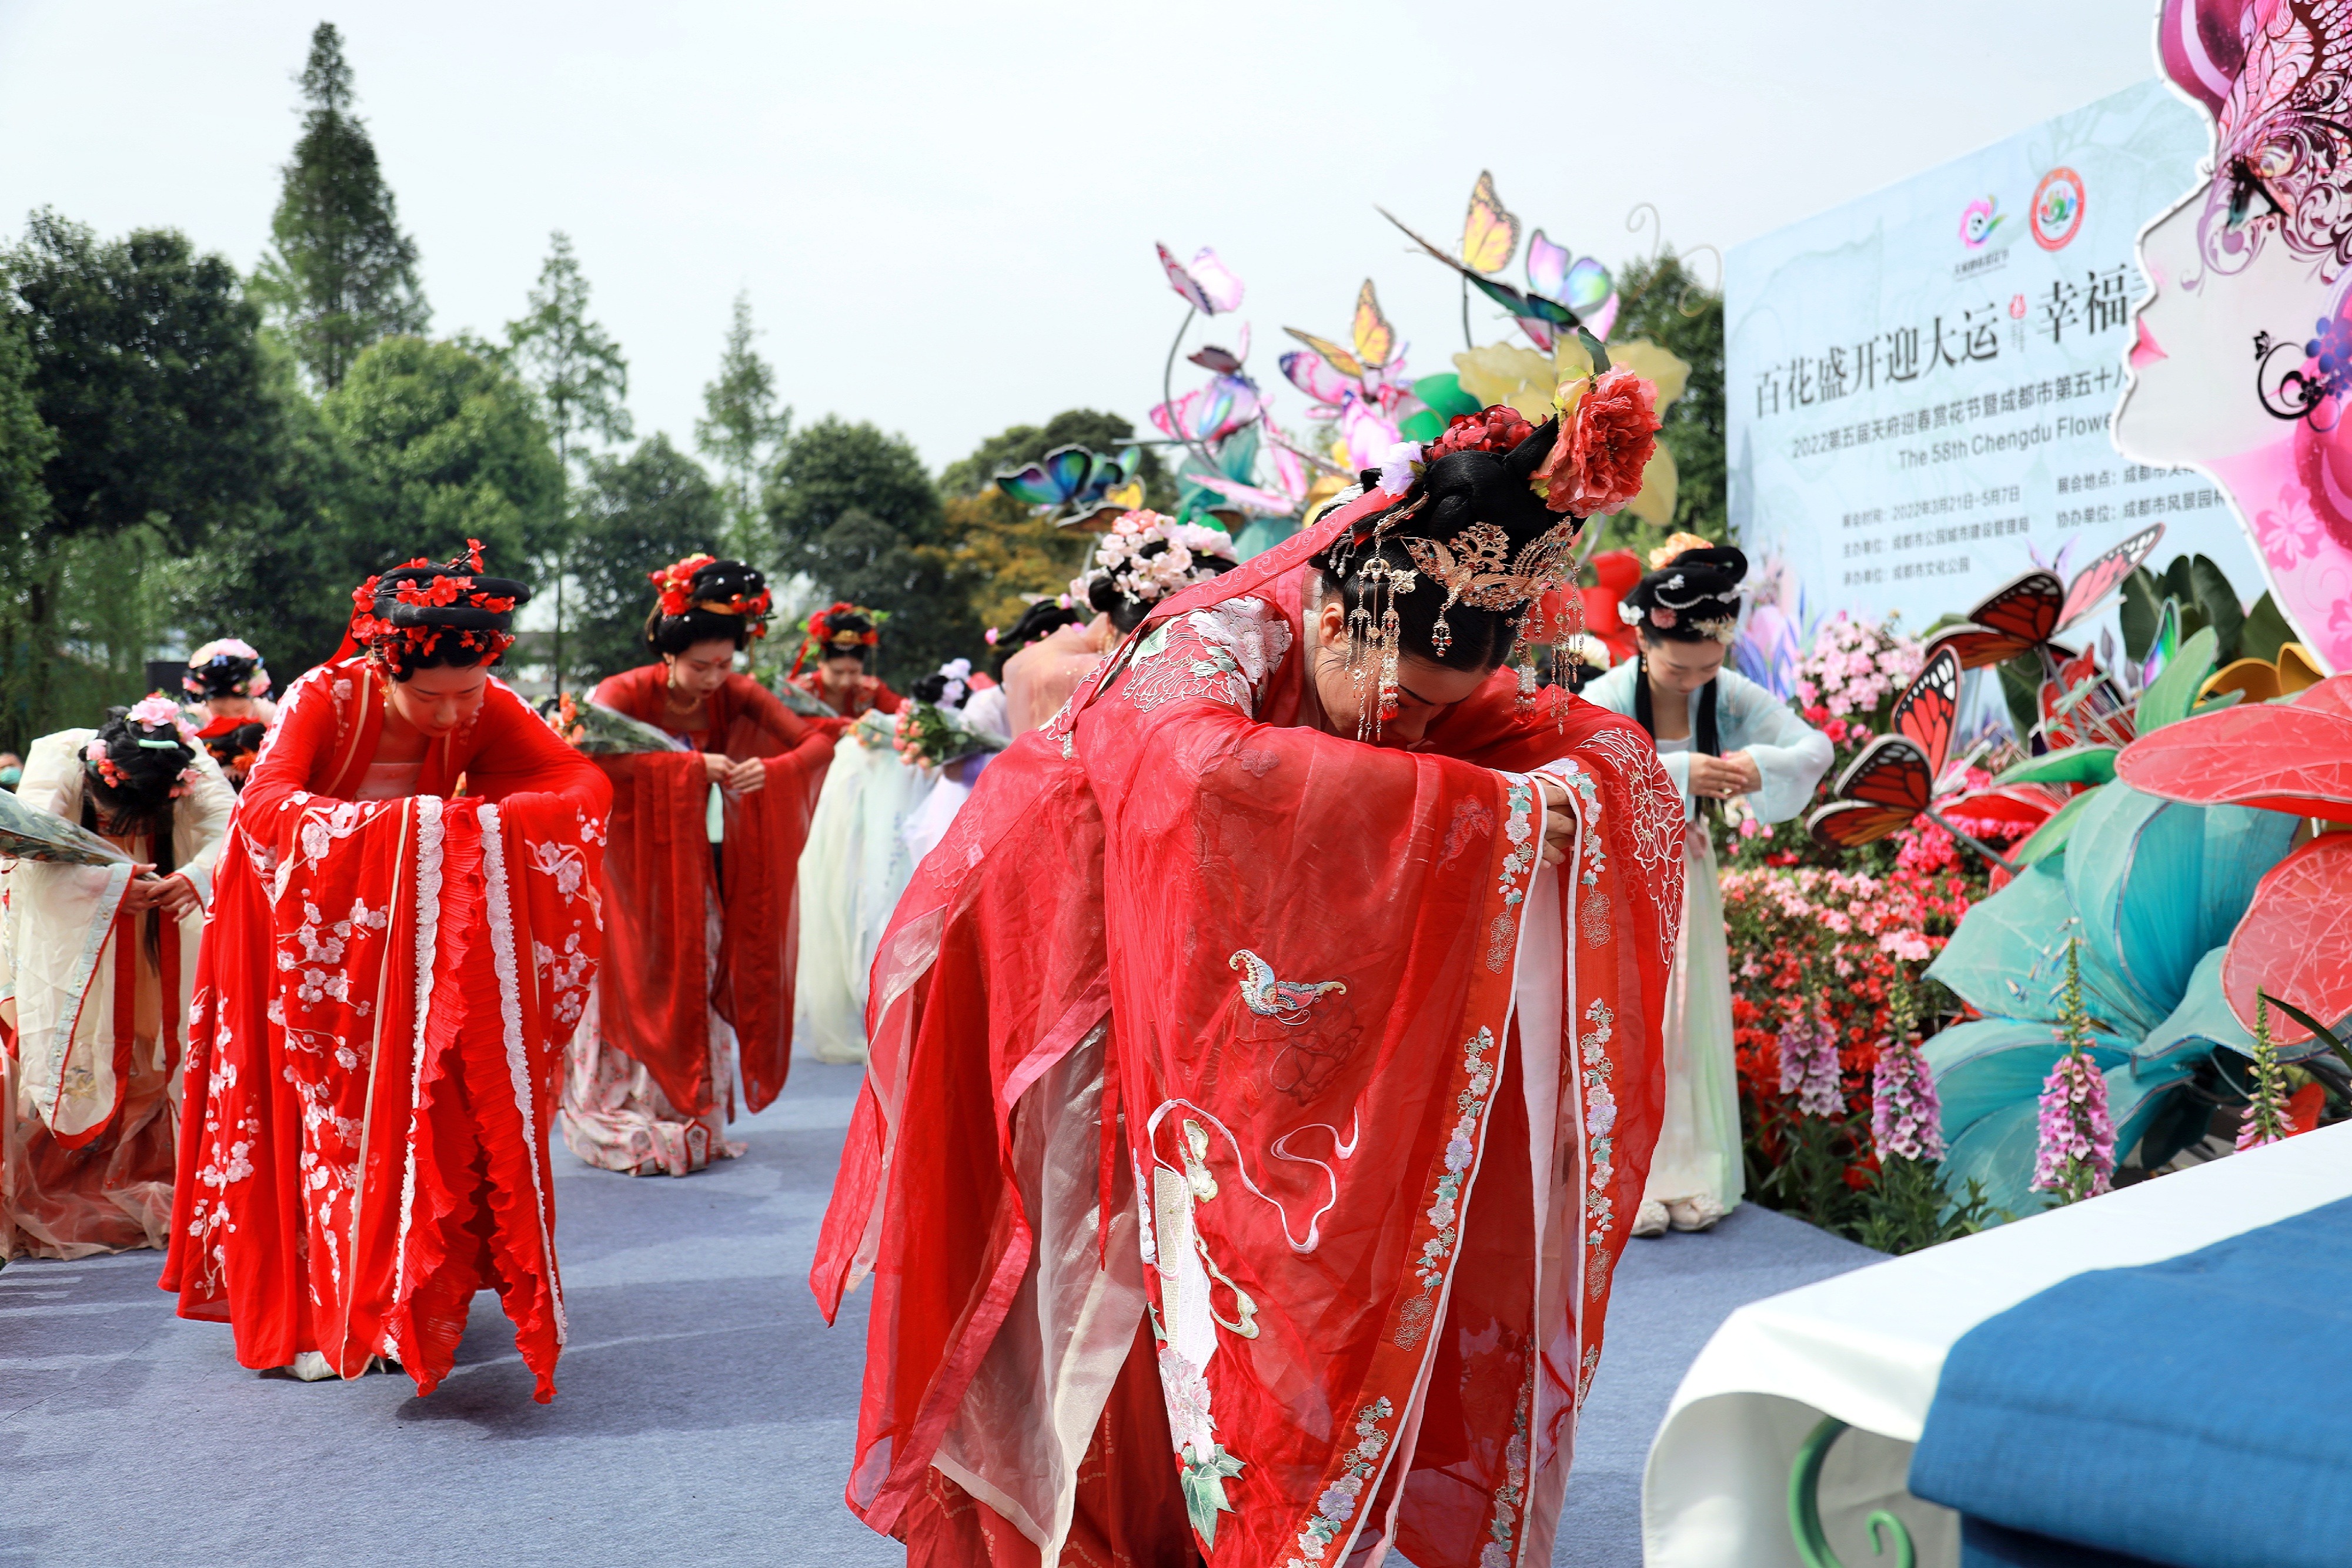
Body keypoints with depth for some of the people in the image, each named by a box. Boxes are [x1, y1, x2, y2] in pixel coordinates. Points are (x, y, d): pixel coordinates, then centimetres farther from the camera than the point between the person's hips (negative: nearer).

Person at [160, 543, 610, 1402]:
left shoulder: (487, 708, -17)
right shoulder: (325, 697, -26)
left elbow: (585, 783, -24)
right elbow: (263, 806, -40)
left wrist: (495, 818, -43)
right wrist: (400, 822, -52)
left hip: (417, 935, 3)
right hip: (310, 933, -3)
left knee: (421, 1100, 0)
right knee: (323, 1108, 0)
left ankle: (390, 1304, 12)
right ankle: (305, 1314, 10)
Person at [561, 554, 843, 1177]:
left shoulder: (736, 695, -7)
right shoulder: (627, 693, -18)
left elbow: (820, 740, -10)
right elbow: (597, 757, -38)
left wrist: (771, 769, -31)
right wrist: (693, 763, -38)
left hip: (695, 872, 4)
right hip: (631, 867, -3)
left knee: (696, 989, 7)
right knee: (634, 988, 1)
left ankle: (688, 1122, 19)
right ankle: (621, 1126, 13)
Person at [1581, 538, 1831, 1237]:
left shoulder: (1728, 696, -9)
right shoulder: (1606, 699, -21)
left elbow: (1815, 747, -11)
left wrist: (1761, 764, -33)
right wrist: (1679, 772, -48)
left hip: (1687, 877, 4)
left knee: (1691, 1023, 8)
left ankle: (1690, 1176, 20)